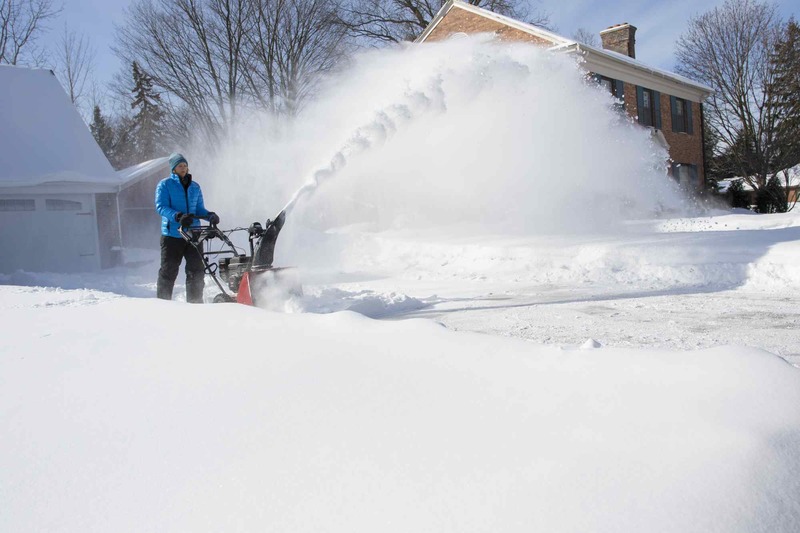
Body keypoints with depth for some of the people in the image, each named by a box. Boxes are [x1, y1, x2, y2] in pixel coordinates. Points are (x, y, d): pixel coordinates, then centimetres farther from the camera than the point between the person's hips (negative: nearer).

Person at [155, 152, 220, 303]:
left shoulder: (195, 187, 17)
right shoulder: (165, 184, 2)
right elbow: (160, 206, -10)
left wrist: (210, 215, -3)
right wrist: (177, 217, -26)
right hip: (172, 235, -4)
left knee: (197, 270, 0)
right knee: (168, 271, 1)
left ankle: (195, 302, 8)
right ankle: (163, 302, 13)